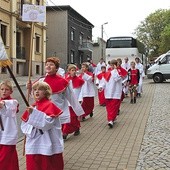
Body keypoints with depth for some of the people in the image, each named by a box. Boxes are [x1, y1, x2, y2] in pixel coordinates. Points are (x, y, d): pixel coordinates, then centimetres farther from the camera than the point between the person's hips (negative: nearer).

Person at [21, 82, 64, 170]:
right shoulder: (32, 107, 11)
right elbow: (24, 124, 10)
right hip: (33, 146, 6)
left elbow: (47, 122, -21)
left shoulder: (50, 105, -8)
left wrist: (34, 113, -25)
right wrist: (31, 128, -10)